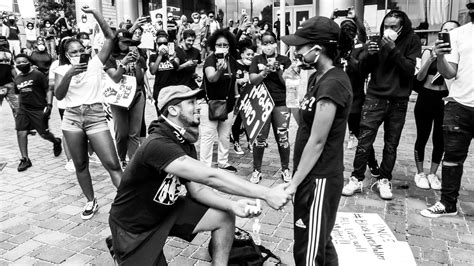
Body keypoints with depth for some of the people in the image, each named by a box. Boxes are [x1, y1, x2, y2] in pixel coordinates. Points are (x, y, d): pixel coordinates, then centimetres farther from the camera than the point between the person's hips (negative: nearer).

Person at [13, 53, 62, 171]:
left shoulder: (38, 75, -7)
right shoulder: (17, 78, 12)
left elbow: (48, 90, -7)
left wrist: (49, 105, -15)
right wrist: (19, 107, 22)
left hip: (39, 109, -5)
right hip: (23, 110, 5)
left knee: (44, 134, -2)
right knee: (21, 132, -5)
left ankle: (56, 142, 33)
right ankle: (25, 159, 4)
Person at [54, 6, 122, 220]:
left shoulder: (95, 63, 3)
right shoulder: (62, 70, 6)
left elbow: (110, 37, -2)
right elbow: (58, 95, -7)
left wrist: (94, 13, -7)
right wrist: (69, 74, -20)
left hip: (96, 116, -2)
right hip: (72, 118, 3)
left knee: (112, 164, -9)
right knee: (80, 164, 11)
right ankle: (91, 202, 27)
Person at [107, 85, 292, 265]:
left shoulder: (186, 143, -3)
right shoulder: (158, 145, -32)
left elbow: (197, 188, -6)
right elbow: (211, 177, -40)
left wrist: (232, 205, -23)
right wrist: (266, 194, -39)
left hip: (166, 210, 7)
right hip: (133, 227, -7)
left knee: (225, 217, -7)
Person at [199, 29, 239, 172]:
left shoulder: (232, 61, 4)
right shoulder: (210, 60, -14)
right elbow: (211, 78, -34)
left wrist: (236, 95, 17)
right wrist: (220, 70, -53)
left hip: (228, 103, 6)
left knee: (225, 136, 15)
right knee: (208, 137, -4)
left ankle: (223, 162, 29)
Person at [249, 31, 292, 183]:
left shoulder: (284, 60, 6)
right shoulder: (257, 60, 7)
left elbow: (287, 82, -1)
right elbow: (253, 80, -3)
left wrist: (278, 70, -17)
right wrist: (264, 72, -20)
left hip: (281, 104, 0)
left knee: (282, 138, 1)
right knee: (260, 138, 0)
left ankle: (285, 169, 18)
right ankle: (257, 170, 14)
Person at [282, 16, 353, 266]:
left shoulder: (332, 84, -21)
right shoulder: (317, 77, 9)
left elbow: (318, 142, -20)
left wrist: (293, 184, -14)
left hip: (319, 179, -9)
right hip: (312, 175, 9)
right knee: (321, 243, 22)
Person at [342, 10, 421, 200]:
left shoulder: (411, 41, 0)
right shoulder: (379, 41, 6)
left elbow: (410, 69, -12)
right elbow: (364, 69, 6)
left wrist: (393, 49, -21)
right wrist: (369, 55, -14)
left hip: (398, 101, -1)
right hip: (375, 98, 1)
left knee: (391, 144, 6)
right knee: (364, 141, -5)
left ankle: (384, 180, 19)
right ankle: (356, 179, 4)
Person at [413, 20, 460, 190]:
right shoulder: (430, 52, 0)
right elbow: (420, 77, -8)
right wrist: (431, 59, -22)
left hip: (445, 100, 1)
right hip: (426, 98, -1)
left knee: (440, 139, 6)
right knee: (422, 137, 6)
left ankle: (433, 174, 24)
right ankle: (420, 173, 23)